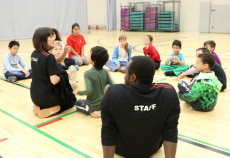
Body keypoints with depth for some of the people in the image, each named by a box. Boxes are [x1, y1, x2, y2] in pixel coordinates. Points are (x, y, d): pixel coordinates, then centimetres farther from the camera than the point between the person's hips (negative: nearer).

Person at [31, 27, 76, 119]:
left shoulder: (34, 54, 3)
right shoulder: (49, 57, -23)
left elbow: (57, 61, 12)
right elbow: (54, 80, -27)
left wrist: (65, 52, -4)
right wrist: (61, 77, -6)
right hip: (46, 96, -7)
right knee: (72, 99, 19)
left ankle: (40, 106, 14)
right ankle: (48, 111, -2)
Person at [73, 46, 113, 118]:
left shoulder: (88, 73, -22)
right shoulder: (105, 72, -7)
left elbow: (89, 91, -30)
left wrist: (78, 92, -12)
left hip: (93, 106, -4)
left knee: (78, 102, 29)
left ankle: (93, 112, 4)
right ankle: (102, 110, 10)